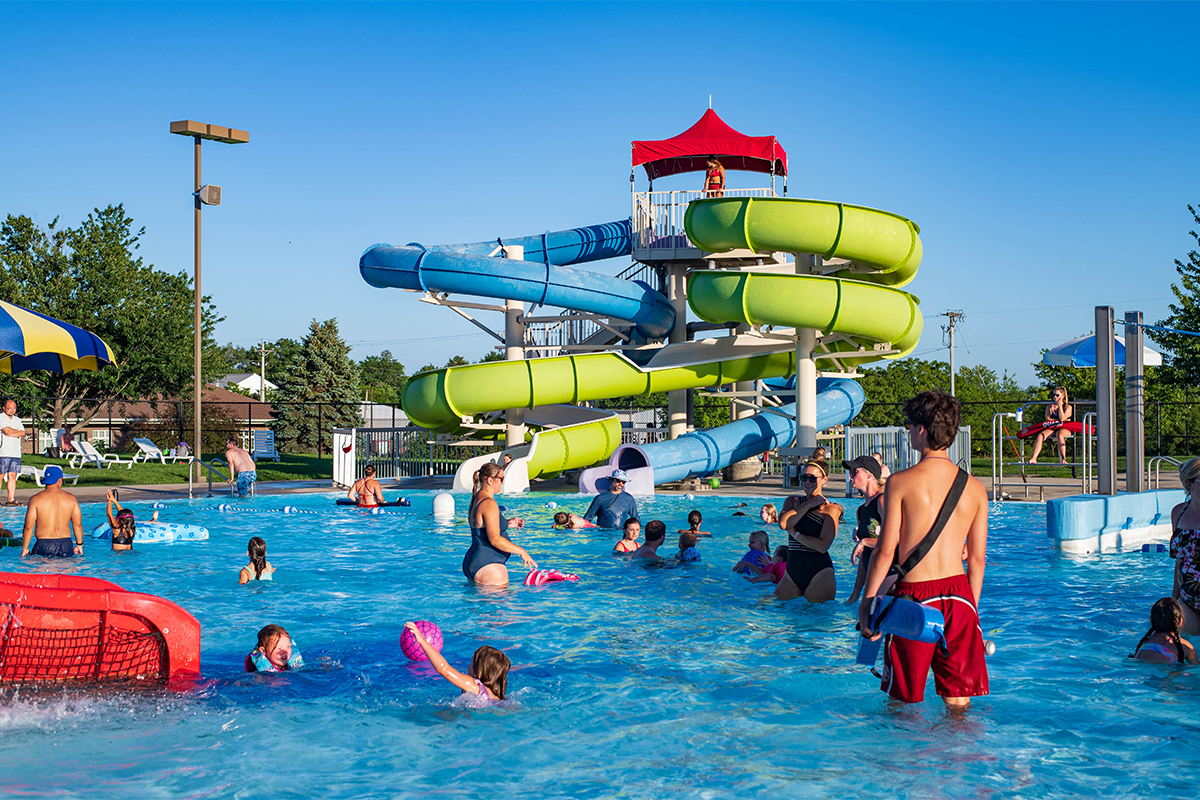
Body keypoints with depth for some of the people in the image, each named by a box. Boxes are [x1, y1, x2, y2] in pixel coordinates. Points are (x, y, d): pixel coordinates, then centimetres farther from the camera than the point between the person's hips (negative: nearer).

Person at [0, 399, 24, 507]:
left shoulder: (17, 420, 19)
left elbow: (22, 433, 6)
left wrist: (10, 434, -7)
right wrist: (17, 431, 3)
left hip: (16, 453, 5)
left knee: (13, 475, 3)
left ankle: (11, 499, 4)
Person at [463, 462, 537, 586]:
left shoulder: (477, 499, 15)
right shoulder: (489, 504, -17)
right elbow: (495, 539, -21)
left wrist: (506, 524, 22)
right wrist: (521, 552, -13)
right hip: (488, 566, -11)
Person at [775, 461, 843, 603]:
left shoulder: (831, 509, -3)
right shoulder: (792, 502, 12)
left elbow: (822, 546, -14)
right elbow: (783, 523, -11)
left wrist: (795, 534, -8)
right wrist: (809, 504, -7)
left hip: (819, 573, -4)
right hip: (792, 573, 5)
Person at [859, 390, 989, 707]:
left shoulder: (900, 482, -9)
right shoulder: (975, 488, 3)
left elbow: (885, 552, -9)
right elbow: (977, 558, 7)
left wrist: (865, 603, 0)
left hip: (915, 595, -3)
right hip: (959, 594, 4)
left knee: (904, 699, 10)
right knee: (958, 699, 12)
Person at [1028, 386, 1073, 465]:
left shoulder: (1068, 407, 3)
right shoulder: (1050, 406, 15)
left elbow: (1062, 418, -13)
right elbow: (1048, 419, 4)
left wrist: (1059, 405, -11)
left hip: (1065, 429, -3)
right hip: (1052, 428, 3)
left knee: (1059, 434, -41)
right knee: (1040, 435, -28)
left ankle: (1063, 460, -47)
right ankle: (1033, 458, -38)